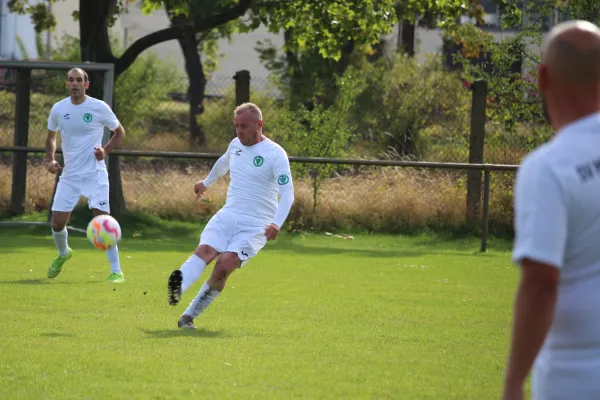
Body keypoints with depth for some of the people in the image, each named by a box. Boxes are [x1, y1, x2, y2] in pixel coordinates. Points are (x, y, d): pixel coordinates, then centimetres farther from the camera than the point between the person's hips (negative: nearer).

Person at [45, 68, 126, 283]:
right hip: (69, 175, 3)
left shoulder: (99, 108, -8)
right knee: (57, 222, 2)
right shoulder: (58, 109, 1)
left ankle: (116, 271, -8)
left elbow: (119, 132, 6)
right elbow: (51, 137, 17)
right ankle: (63, 253, 36)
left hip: (94, 174, -3)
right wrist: (50, 160, 0)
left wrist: (105, 151, -11)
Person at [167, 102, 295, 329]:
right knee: (205, 251, -25)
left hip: (255, 227, -5)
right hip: (227, 216, 5)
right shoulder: (236, 145, 12)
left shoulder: (275, 154, -9)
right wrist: (207, 183, 53)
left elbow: (287, 193, -16)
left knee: (225, 264, -24)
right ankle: (178, 287, -52)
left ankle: (190, 315, -15)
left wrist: (277, 223, -31)